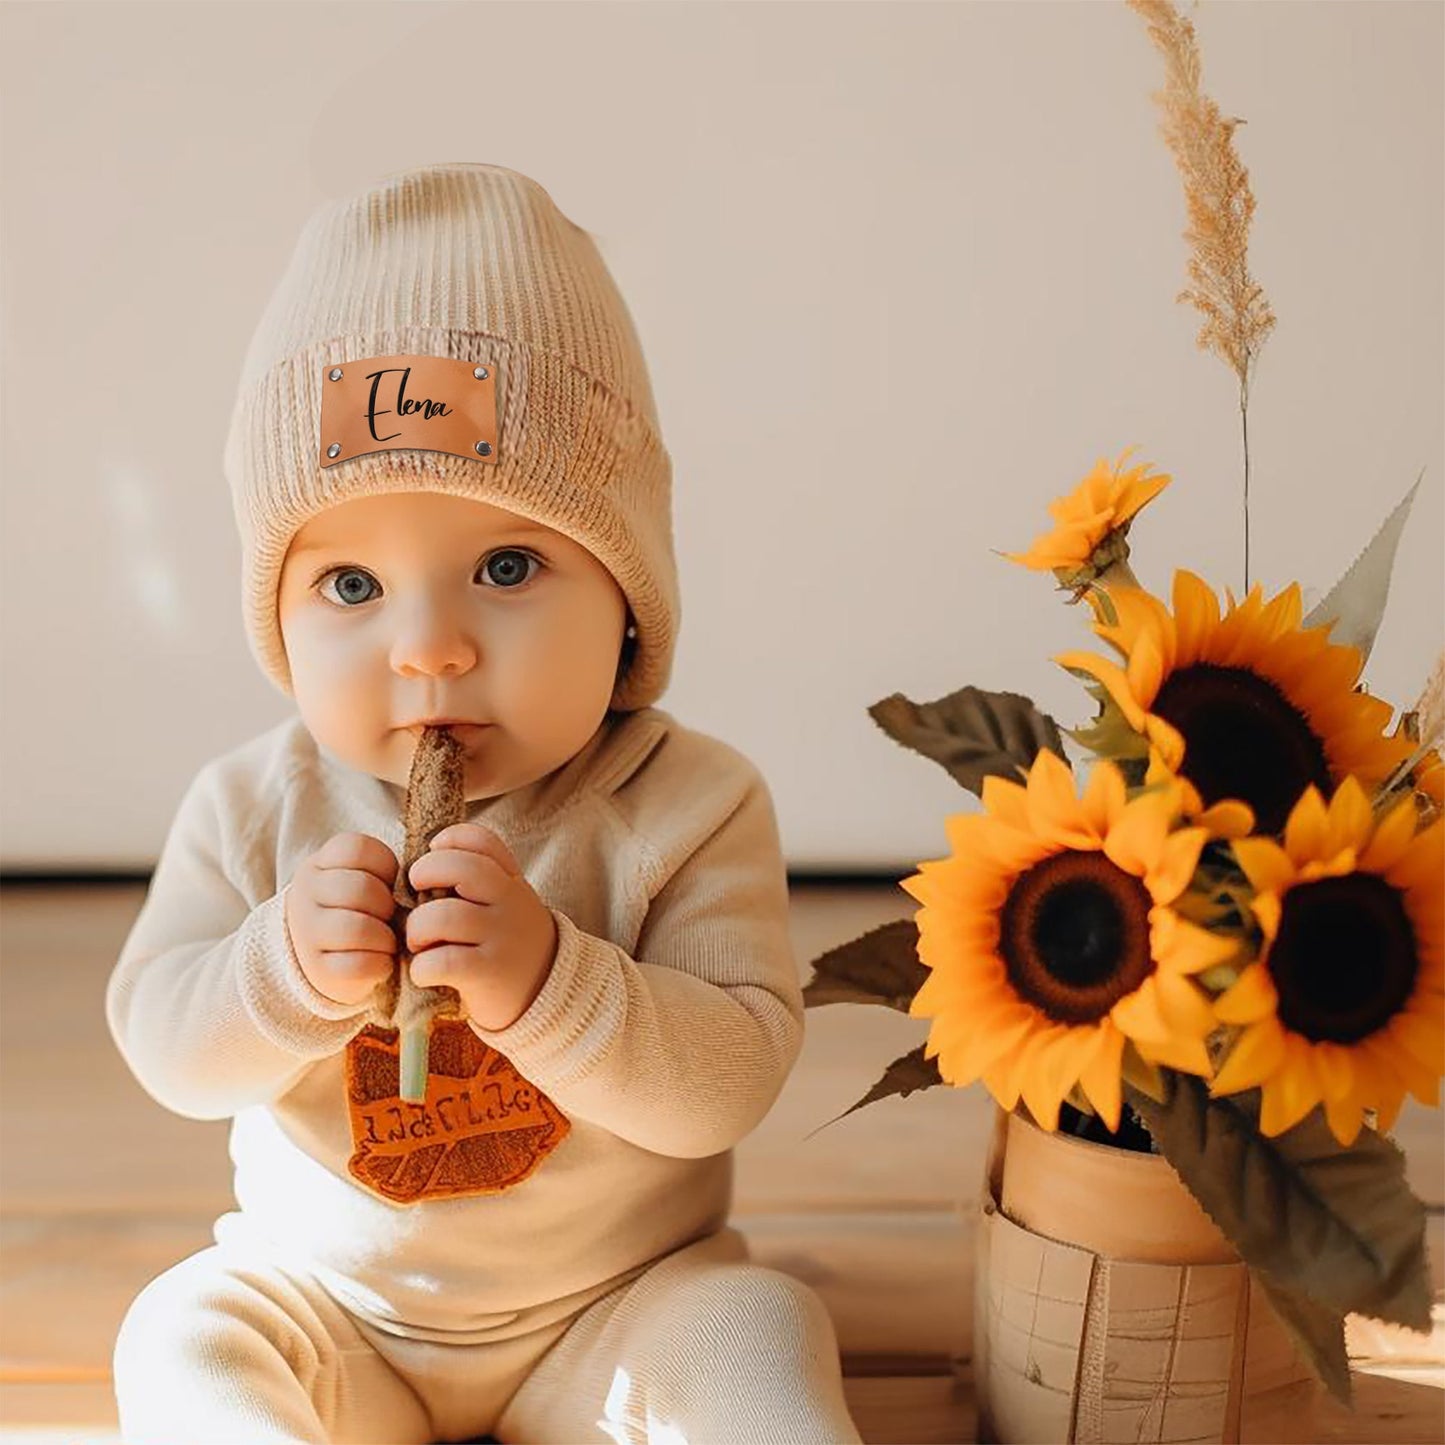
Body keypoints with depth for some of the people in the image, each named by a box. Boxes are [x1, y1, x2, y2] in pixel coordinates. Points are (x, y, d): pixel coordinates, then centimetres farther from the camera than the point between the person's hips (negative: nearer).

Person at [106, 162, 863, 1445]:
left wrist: (547, 980, -39)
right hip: (324, 1299, 3)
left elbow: (728, 1086, -23)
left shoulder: (688, 809, -17)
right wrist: (285, 967, -29)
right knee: (182, 1340, -17)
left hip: (612, 1302, -2)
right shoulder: (255, 809, -8)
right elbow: (164, 1048, -8)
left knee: (750, 1334, -24)